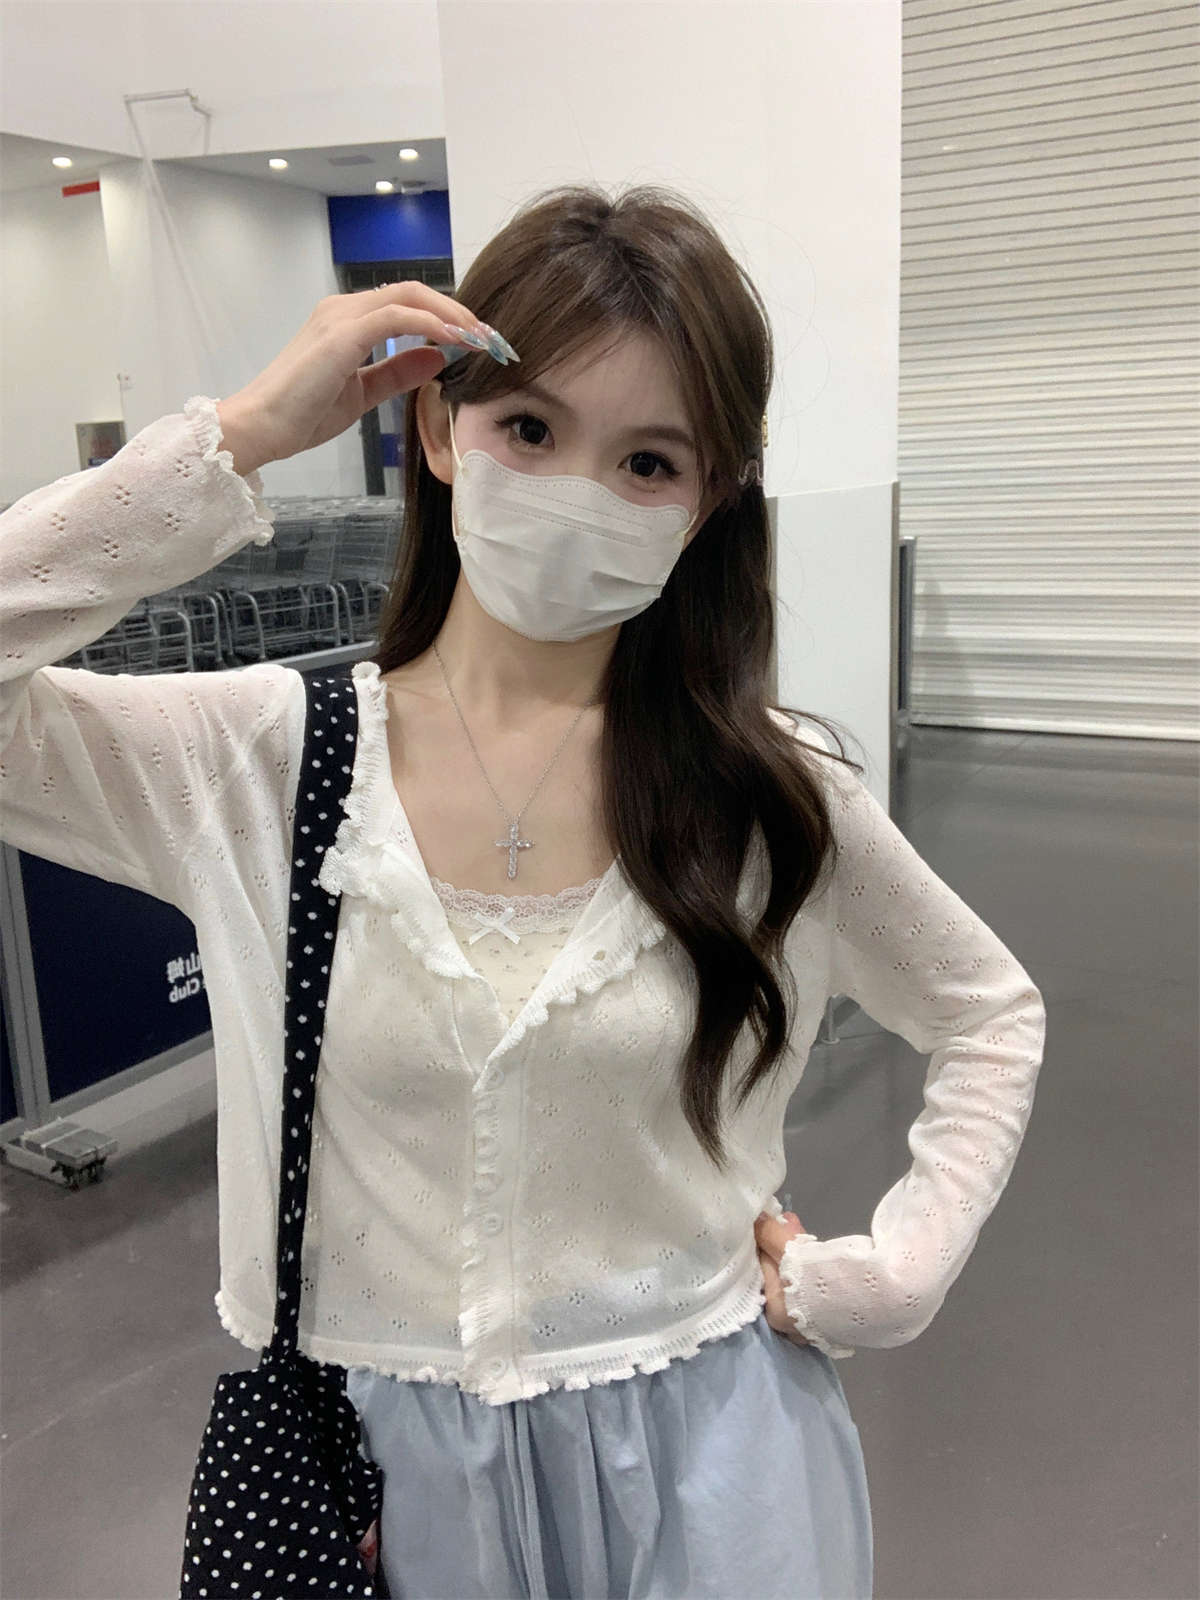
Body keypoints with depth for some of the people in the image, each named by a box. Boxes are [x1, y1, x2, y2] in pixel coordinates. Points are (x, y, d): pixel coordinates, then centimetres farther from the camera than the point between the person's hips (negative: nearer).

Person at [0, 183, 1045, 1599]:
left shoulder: (768, 790, -10)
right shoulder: (269, 754, -12)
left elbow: (992, 1016, 6)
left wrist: (895, 1271, -5)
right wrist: (240, 437, -25)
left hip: (701, 1456, 0)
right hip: (389, 1460, 1)